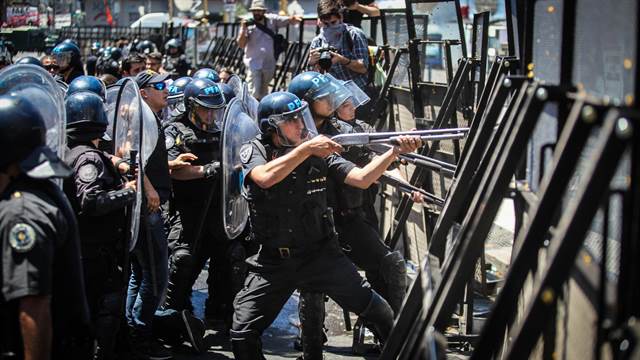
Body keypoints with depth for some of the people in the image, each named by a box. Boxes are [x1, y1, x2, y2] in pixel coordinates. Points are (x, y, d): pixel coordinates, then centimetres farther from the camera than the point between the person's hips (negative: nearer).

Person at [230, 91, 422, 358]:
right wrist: (307, 148, -30)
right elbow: (266, 178, -28)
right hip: (274, 262, -1)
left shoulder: (320, 153, -2)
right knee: (242, 335, -5)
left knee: (374, 308, -5)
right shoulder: (253, 151, -6)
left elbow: (362, 179, -8)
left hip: (321, 254, 1)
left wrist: (395, 152, -21)